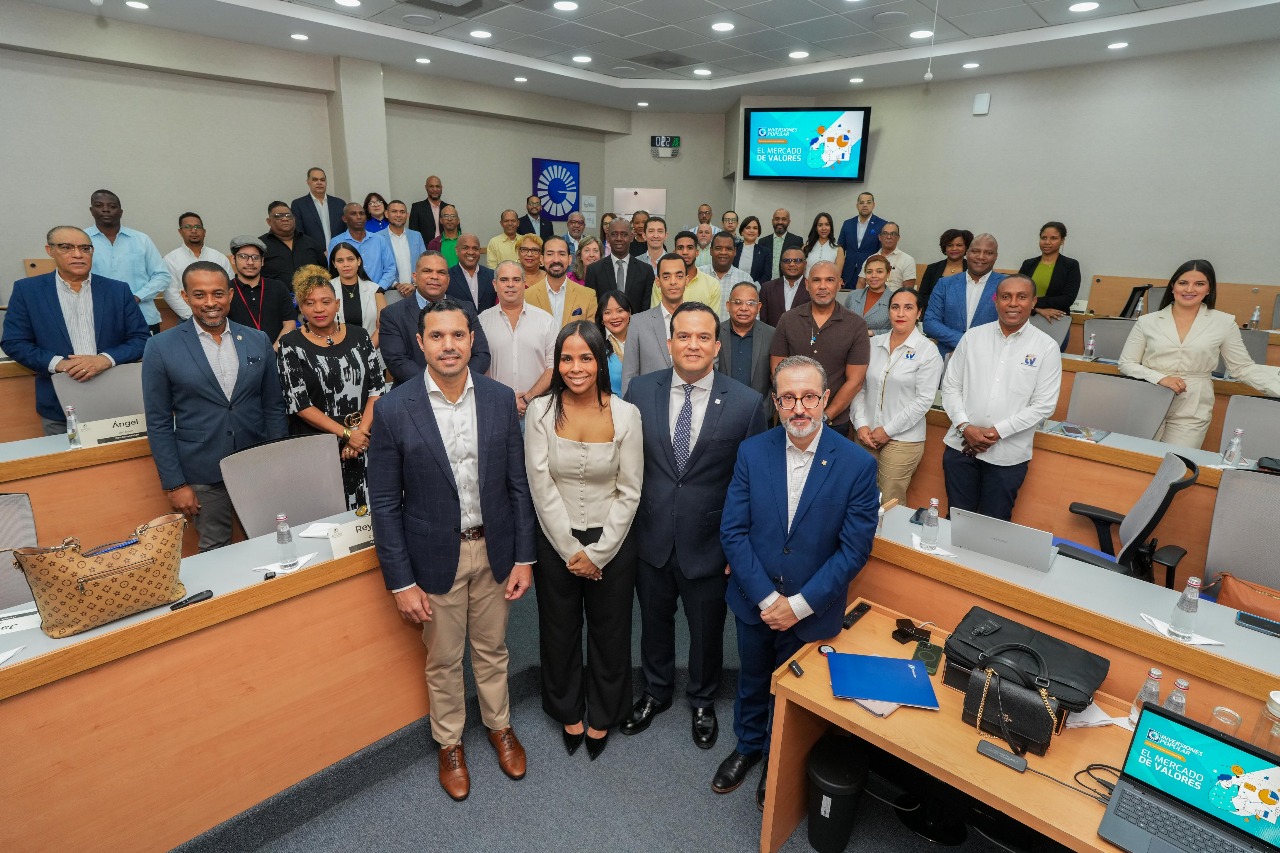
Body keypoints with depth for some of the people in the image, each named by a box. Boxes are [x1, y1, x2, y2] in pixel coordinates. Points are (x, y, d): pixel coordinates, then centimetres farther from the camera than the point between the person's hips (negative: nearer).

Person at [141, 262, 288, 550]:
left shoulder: (258, 341, 2)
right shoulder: (160, 348, -4)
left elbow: (274, 407, 7)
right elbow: (159, 423, -2)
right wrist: (174, 484, -4)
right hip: (202, 475, -1)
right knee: (215, 552, 11)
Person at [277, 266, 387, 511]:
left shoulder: (358, 336, 5)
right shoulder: (291, 345, -3)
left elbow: (378, 386, 2)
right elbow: (299, 404, -8)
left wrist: (361, 431, -10)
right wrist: (346, 434, -13)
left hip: (363, 444, 2)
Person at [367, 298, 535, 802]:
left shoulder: (500, 399, -7)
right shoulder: (393, 410, -14)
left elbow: (518, 483, -1)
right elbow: (384, 503, -9)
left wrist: (524, 557, -1)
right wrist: (401, 581, -9)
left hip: (494, 549, 2)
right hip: (436, 556, -1)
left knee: (492, 650, 21)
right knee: (443, 661, 18)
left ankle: (500, 726, 47)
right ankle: (449, 743, 44)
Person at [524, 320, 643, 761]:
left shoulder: (626, 414, -11)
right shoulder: (541, 412, -11)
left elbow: (629, 493, -8)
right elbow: (542, 488, -11)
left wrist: (598, 552, -11)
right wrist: (571, 551, -11)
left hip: (611, 543, 0)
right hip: (556, 541, 1)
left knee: (609, 631, 16)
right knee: (560, 630, 18)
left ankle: (602, 715, 42)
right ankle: (568, 710, 45)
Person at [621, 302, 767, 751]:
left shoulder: (746, 403, -13)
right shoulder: (640, 390, -7)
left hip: (708, 542, -2)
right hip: (650, 537, 2)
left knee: (706, 629, 19)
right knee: (654, 621, 23)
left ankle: (703, 701, 48)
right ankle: (656, 692, 51)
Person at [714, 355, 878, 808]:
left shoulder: (857, 465, -17)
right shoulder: (752, 452, -11)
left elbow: (854, 549, -14)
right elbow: (733, 531, -10)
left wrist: (800, 604, -17)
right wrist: (766, 597, -16)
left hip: (812, 609, -1)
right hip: (754, 600, 2)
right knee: (752, 680, 24)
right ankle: (748, 745, 53)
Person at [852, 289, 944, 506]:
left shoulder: (927, 351, -4)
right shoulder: (874, 344, 7)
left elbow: (923, 400, -8)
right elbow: (860, 387, 8)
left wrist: (888, 430, -10)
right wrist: (861, 425, -4)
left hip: (903, 440, -3)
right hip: (867, 436, 3)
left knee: (890, 504, 0)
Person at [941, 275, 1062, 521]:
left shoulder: (1046, 347, -2)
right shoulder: (973, 337, 4)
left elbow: (1043, 405, -6)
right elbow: (950, 387, 3)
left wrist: (997, 432, -13)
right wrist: (965, 427, -10)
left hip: (1008, 454, -1)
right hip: (960, 446, 2)